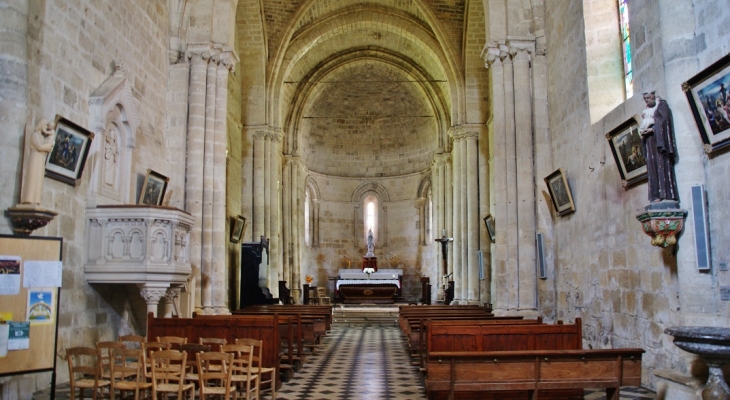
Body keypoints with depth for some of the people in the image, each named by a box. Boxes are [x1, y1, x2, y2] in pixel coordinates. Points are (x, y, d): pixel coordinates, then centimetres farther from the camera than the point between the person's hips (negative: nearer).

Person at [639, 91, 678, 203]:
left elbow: (664, 119, -8)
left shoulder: (661, 104, 5)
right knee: (652, 166, -2)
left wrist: (652, 129, -16)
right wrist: (642, 130, 0)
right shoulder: (646, 110, 25)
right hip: (648, 138, 7)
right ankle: (656, 195, -7)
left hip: (658, 136, -7)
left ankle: (665, 194, -19)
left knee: (661, 164, -13)